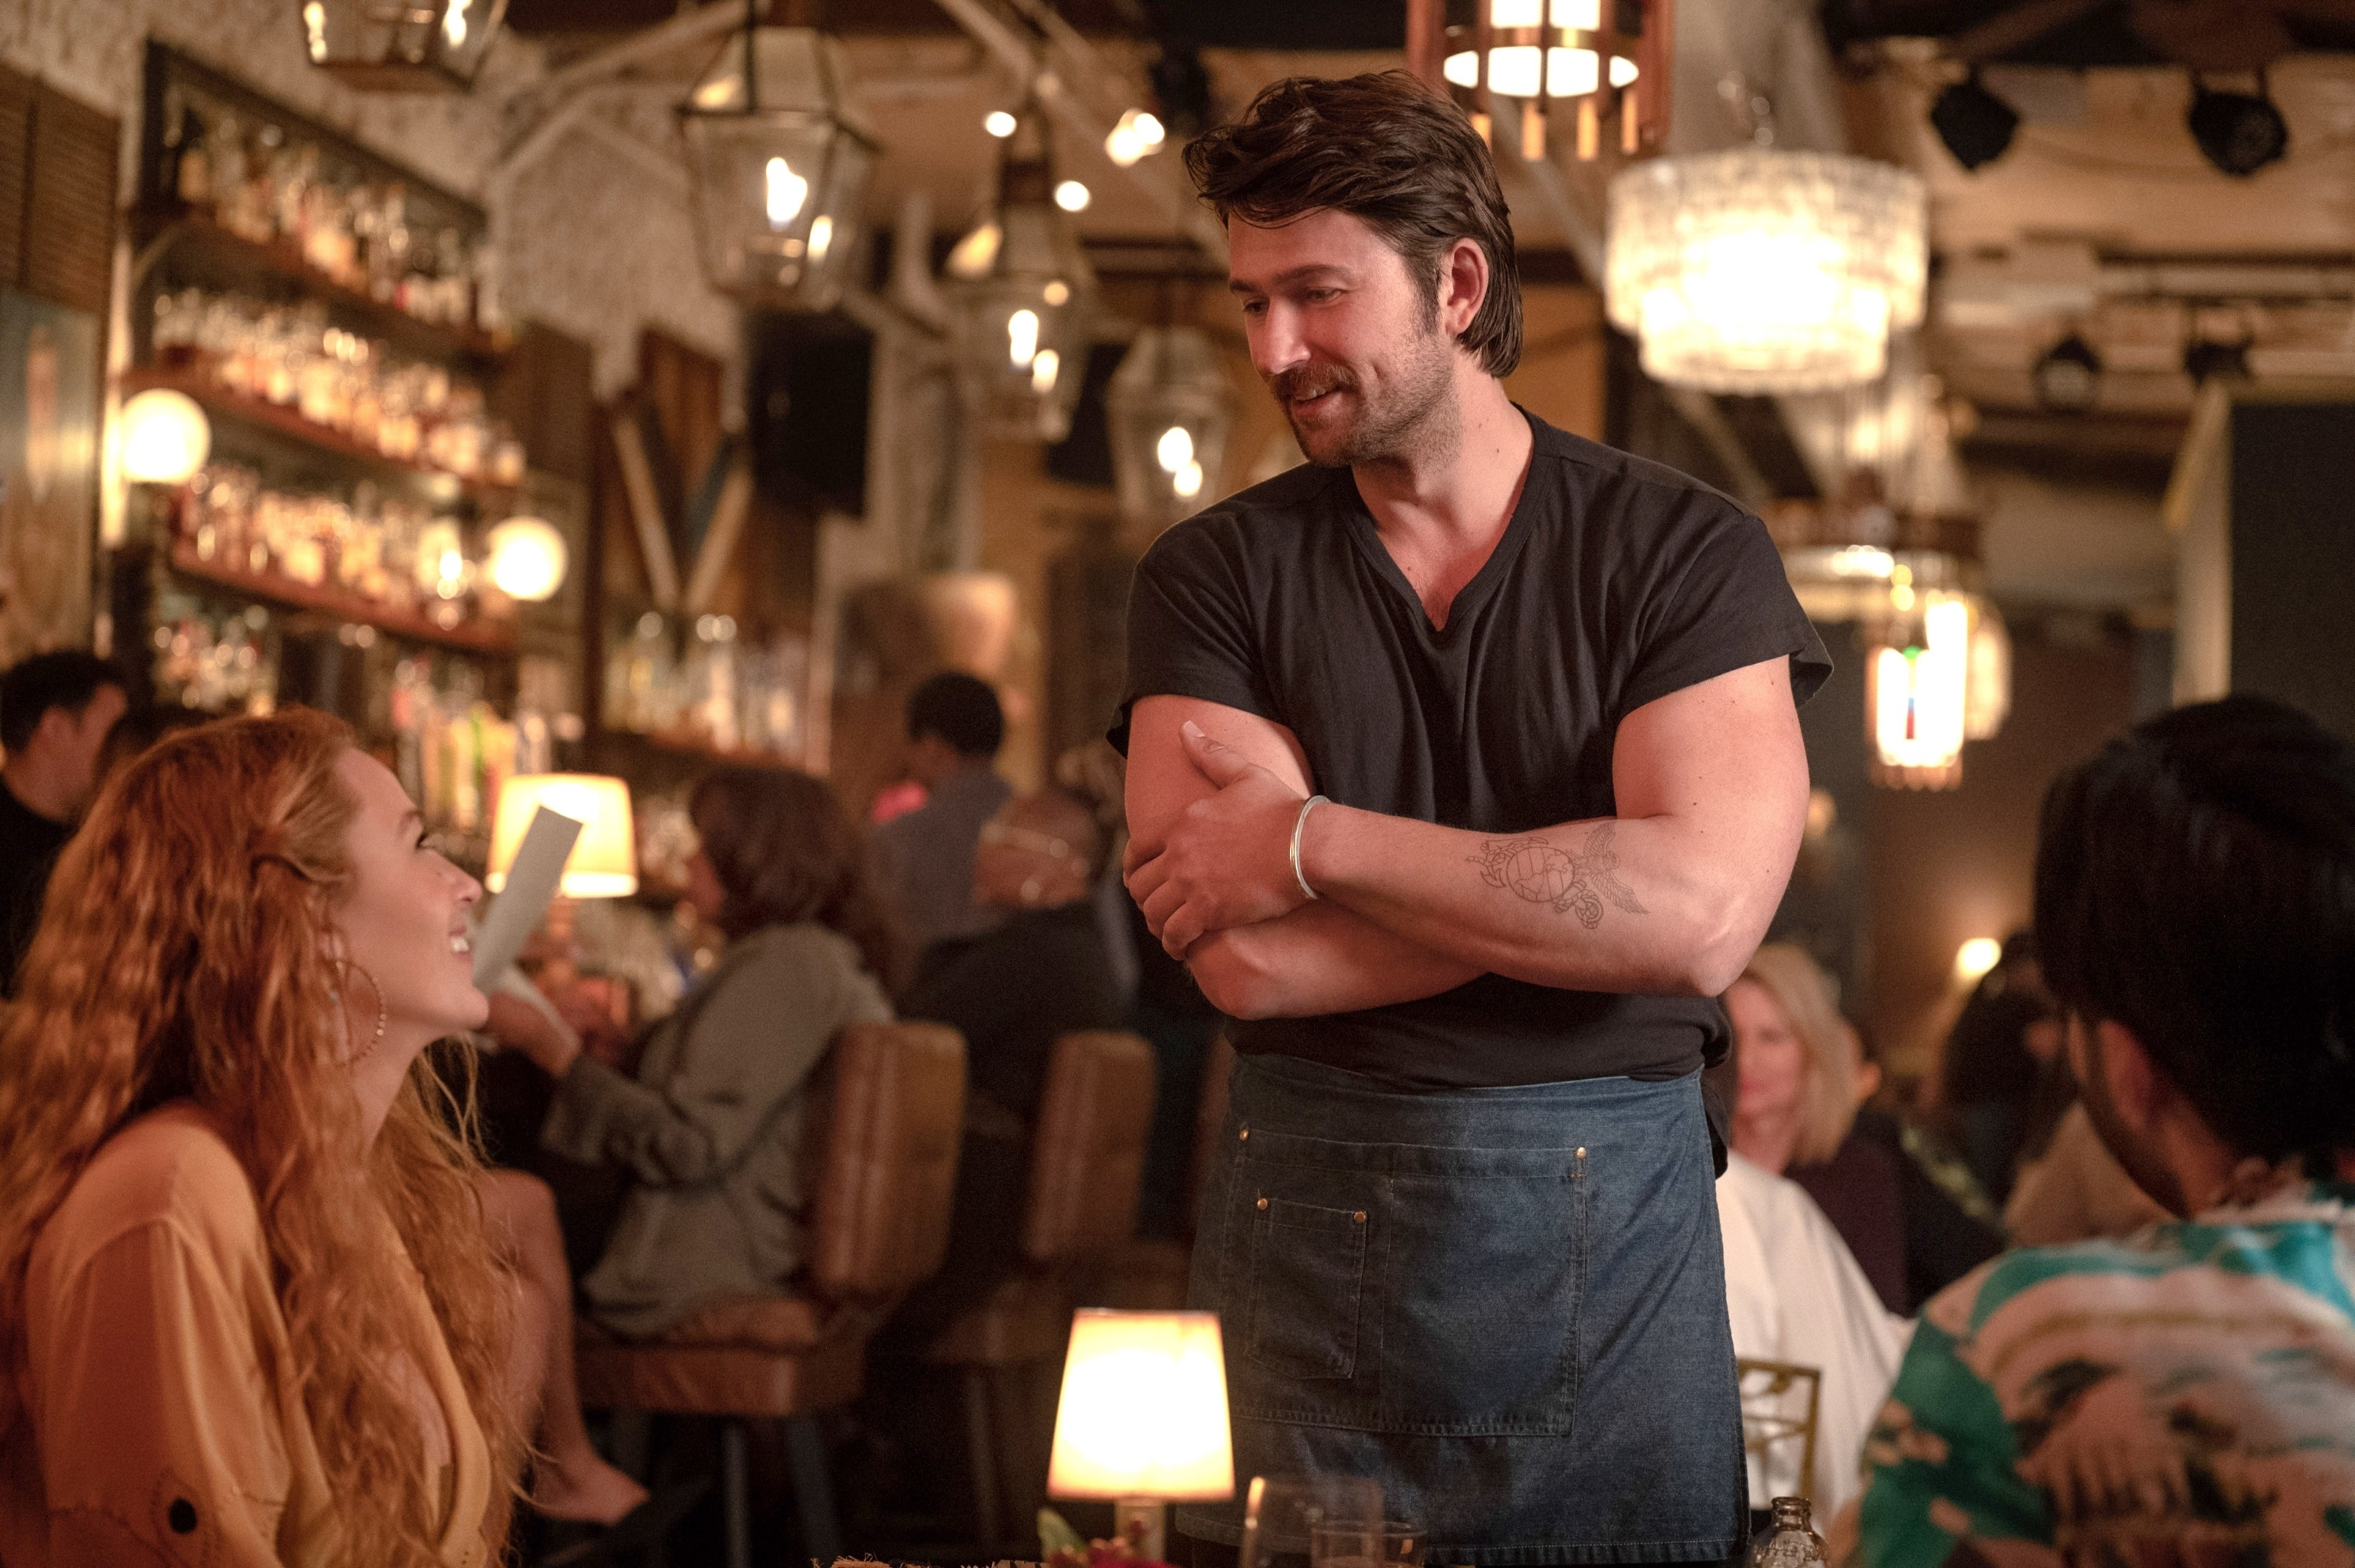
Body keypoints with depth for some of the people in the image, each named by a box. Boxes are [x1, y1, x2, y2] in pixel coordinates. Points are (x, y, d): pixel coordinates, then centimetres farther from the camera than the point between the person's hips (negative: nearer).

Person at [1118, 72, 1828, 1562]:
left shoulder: (1685, 550, -2)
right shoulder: (1215, 575, 2)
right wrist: (1565, 886, -13)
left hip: (1615, 1229, -1)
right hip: (1305, 1219, 1)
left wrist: (1312, 840, -13)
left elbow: (1699, 912, -17)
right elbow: (1246, 960, -10)